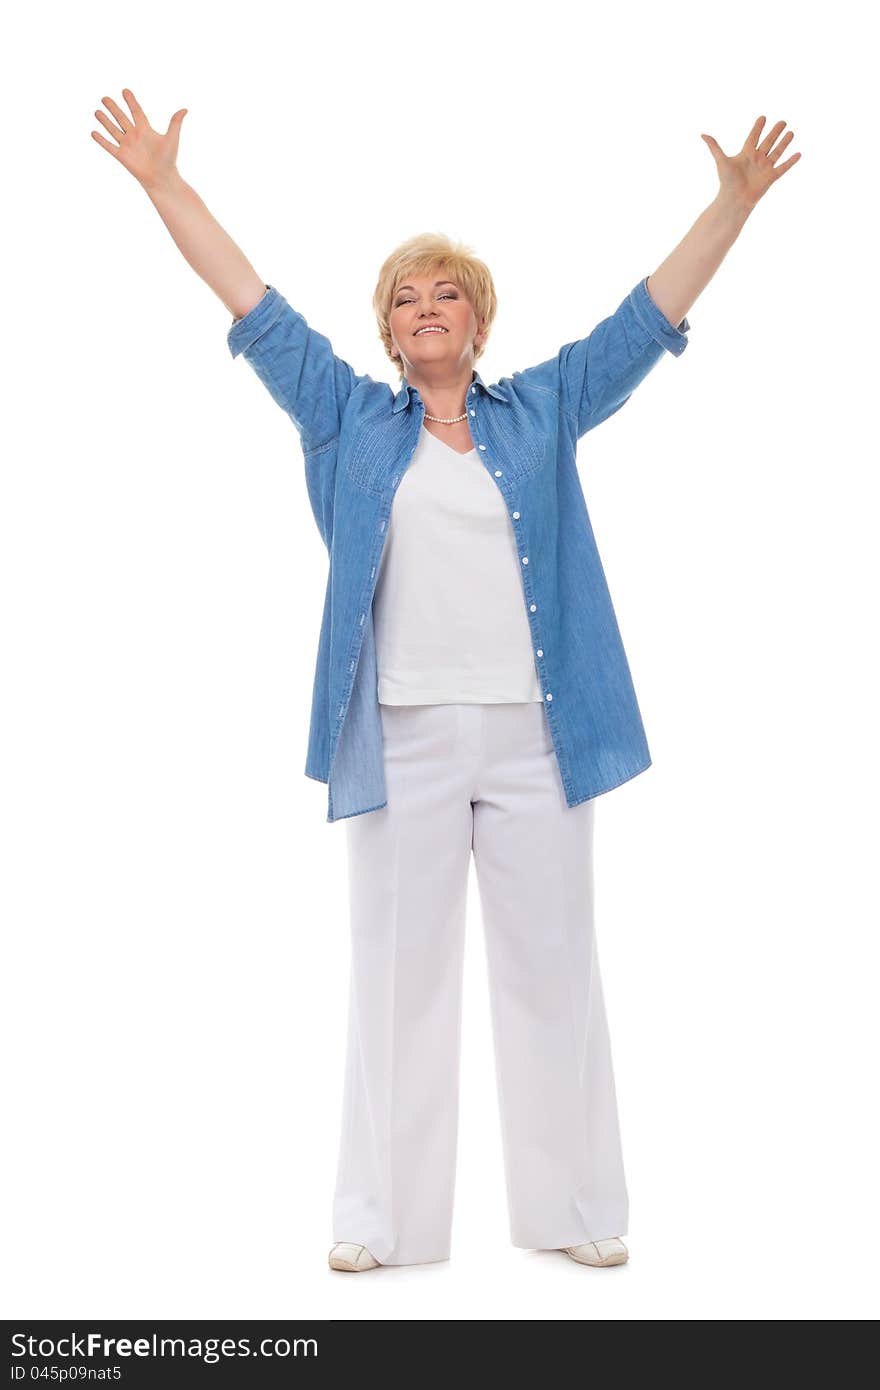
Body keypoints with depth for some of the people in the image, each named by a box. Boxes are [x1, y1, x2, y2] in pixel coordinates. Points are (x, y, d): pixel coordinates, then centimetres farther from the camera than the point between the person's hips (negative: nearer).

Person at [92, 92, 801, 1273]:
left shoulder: (543, 411, 12)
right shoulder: (349, 419, 12)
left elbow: (649, 317, 11)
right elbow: (257, 309, 11)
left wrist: (734, 202, 6)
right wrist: (165, 185, 9)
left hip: (532, 734, 0)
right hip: (403, 736, 0)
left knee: (552, 966, 6)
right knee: (398, 969, 5)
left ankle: (574, 1208, 16)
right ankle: (386, 1217, 13)